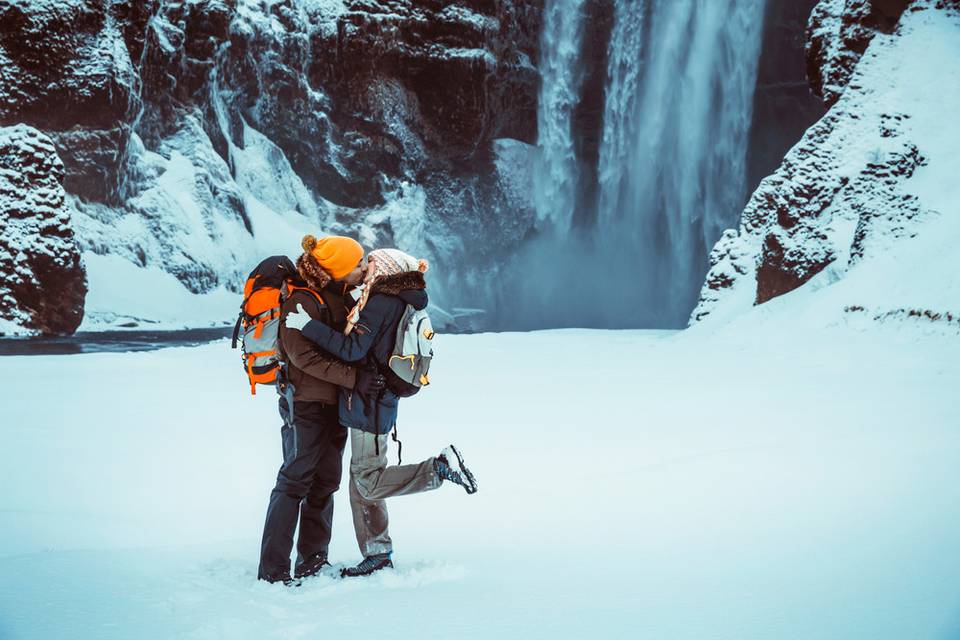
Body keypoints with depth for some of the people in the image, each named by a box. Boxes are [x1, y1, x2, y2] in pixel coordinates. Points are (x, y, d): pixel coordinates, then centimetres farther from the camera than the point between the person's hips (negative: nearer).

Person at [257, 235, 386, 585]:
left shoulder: (340, 296, 8)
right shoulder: (301, 301, -19)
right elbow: (304, 356, -24)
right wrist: (353, 377, -26)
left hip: (335, 404, 9)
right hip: (306, 403, -9)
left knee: (326, 481, 12)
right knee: (295, 481, -6)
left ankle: (313, 561, 22)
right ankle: (272, 569, -2)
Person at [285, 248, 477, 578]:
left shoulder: (380, 303, -16)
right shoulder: (401, 304, 12)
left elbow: (353, 349, -23)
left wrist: (308, 326, -22)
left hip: (369, 404, -10)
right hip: (374, 403, 10)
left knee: (370, 483, -5)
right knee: (361, 482, 14)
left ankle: (441, 467, -7)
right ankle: (378, 554, 19)